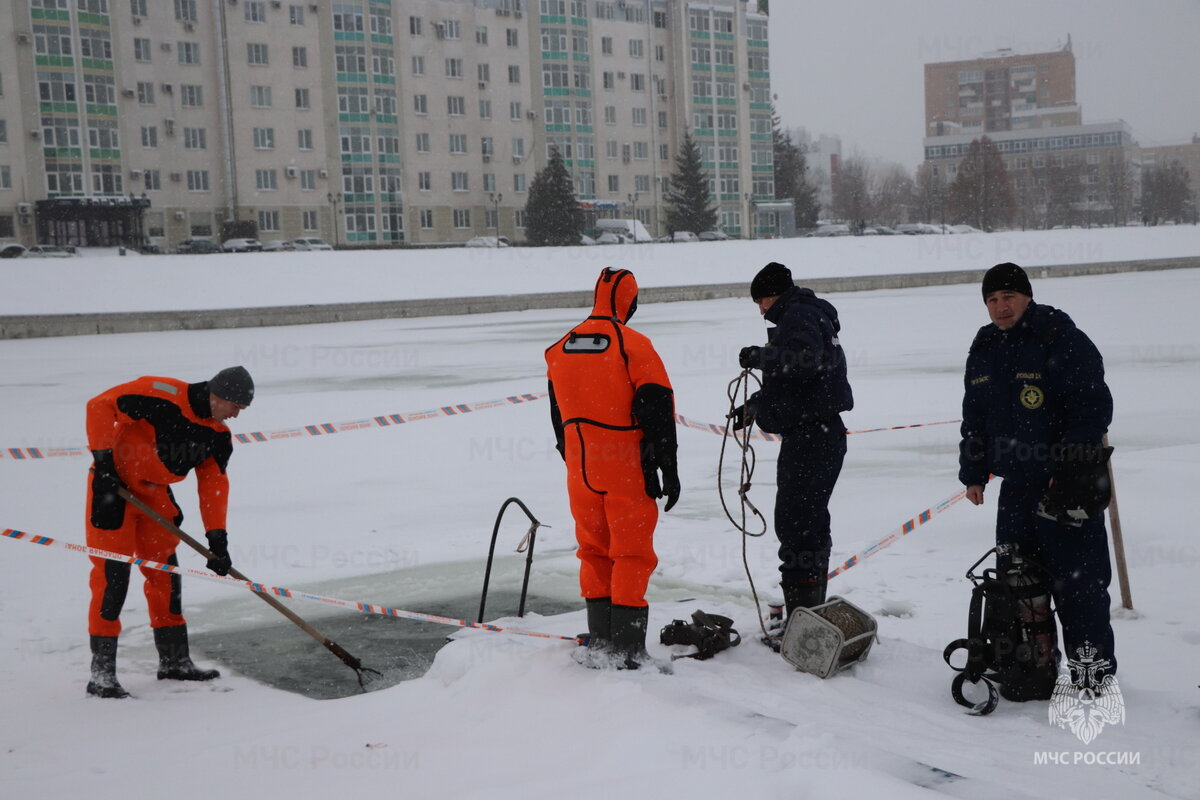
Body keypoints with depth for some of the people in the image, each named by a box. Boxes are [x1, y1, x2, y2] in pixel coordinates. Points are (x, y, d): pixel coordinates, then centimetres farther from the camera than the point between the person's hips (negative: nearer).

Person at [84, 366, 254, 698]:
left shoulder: (218, 435, 0)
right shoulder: (163, 395, -23)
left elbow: (214, 484, 1)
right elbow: (101, 405, -22)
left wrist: (217, 538, -7)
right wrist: (103, 462, -22)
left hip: (155, 495, 8)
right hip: (113, 486, -8)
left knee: (165, 574, 11)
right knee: (111, 576, -8)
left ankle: (175, 661, 23)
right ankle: (101, 673, -2)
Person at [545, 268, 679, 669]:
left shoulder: (559, 350, 7)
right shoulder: (633, 345, -11)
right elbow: (658, 410, -13)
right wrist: (668, 469, -8)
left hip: (581, 470, 5)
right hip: (628, 470, -5)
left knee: (594, 551, 15)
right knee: (632, 554, 1)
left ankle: (599, 643, 19)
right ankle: (626, 650, 1)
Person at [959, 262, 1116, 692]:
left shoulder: (1064, 342, -9)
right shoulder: (984, 351, 13)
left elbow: (1092, 409, -14)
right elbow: (974, 418, 21)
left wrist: (1069, 470, -19)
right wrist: (973, 473, 15)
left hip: (1069, 486, -7)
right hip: (1016, 487, 7)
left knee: (1078, 582, -4)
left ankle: (1094, 675, 6)